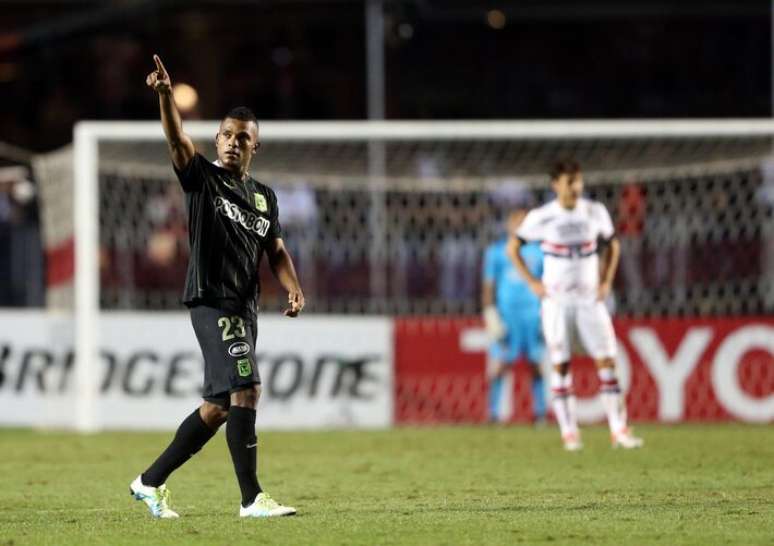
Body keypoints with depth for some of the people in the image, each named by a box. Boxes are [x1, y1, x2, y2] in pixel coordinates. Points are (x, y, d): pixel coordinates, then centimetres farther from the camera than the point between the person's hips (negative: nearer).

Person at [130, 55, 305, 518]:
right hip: (212, 301, -7)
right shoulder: (202, 178, 0)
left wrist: (294, 288, -2)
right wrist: (165, 95, -35)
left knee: (218, 408, 10)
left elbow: (276, 252, 18)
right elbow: (178, 140, -17)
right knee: (246, 390, -20)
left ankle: (151, 481, 22)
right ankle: (252, 498, -20)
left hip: (245, 308, 7)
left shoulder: (264, 197, 16)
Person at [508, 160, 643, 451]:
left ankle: (619, 430, -6)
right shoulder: (541, 217, -6)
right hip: (557, 300, -2)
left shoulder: (595, 212, 1)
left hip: (590, 298, 2)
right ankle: (569, 433, 4)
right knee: (560, 365, -3)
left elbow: (612, 245, 17)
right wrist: (533, 282, -2)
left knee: (607, 361, -6)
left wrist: (607, 281, 6)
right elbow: (513, 248, 5)